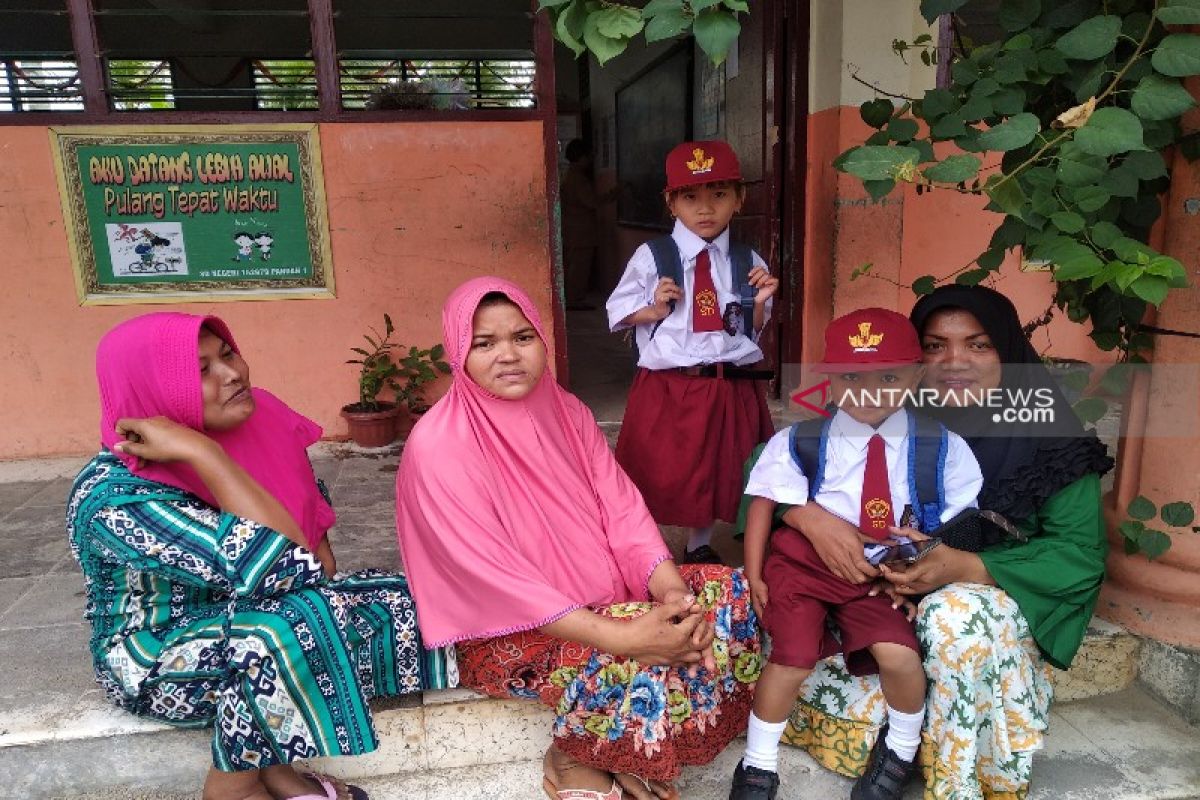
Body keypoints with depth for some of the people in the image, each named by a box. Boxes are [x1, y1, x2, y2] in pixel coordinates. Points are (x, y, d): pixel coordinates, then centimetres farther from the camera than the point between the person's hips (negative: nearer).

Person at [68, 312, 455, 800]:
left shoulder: (256, 420, -9)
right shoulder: (116, 496, -28)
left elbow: (311, 502, 10)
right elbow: (279, 567, -38)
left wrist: (319, 554, -9)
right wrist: (203, 453, -37)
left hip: (248, 612, 7)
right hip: (159, 659, -6)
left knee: (391, 602, -12)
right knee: (294, 624, -34)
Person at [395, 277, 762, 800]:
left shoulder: (566, 412, 1)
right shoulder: (437, 447, -20)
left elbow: (622, 509, -3)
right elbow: (496, 580, -25)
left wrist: (671, 589, -23)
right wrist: (620, 637, -32)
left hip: (606, 598, 7)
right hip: (508, 634, -7)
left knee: (732, 595, -7)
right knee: (640, 668, -31)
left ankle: (620, 753, 7)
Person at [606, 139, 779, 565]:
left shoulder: (748, 262, 3)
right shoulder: (651, 257, -4)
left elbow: (754, 331, 9)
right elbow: (617, 311, 2)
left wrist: (760, 302, -9)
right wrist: (653, 310, -14)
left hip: (730, 390, 3)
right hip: (665, 389, -3)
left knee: (720, 473, 16)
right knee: (655, 474, 7)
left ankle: (700, 548, 40)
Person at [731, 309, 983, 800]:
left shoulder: (941, 449, -4)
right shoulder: (800, 441, -8)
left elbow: (952, 526, 3)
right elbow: (764, 501, -2)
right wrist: (754, 574, -4)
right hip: (804, 563, -1)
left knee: (900, 654, -17)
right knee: (793, 657, -13)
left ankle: (900, 751, 20)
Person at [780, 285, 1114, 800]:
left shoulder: (1048, 437, -12)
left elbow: (1081, 555, -13)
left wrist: (964, 567, -30)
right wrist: (812, 518, -34)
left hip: (1002, 600, -2)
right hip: (880, 597, 2)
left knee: (956, 613, -35)